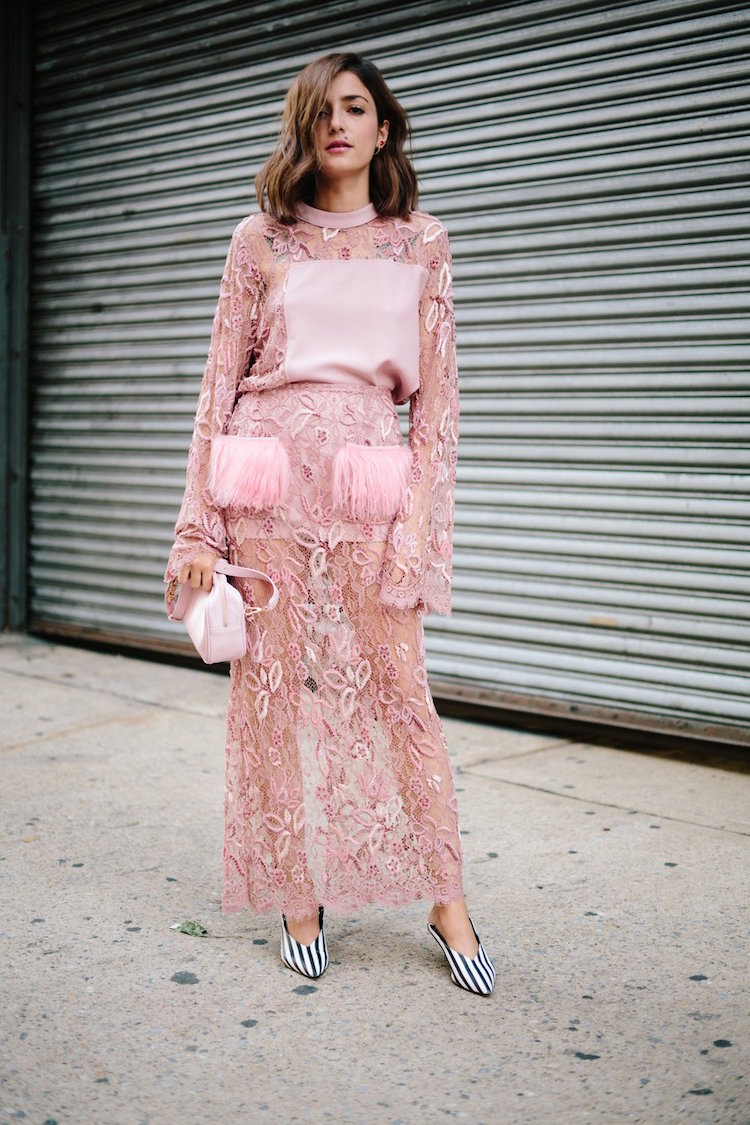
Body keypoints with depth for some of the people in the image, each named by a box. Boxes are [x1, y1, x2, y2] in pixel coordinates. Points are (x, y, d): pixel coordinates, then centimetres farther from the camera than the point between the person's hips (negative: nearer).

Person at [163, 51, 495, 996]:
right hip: (269, 480, 1)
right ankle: (298, 894, 17)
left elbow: (436, 395, 7)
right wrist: (200, 528, 1)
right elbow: (220, 385, 6)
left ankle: (447, 898, 11)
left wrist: (420, 527, -3)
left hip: (371, 484, 0)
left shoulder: (421, 244, 10)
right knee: (274, 687, 3)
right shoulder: (261, 241, 9)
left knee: (400, 688, -2)